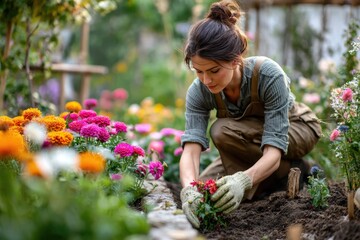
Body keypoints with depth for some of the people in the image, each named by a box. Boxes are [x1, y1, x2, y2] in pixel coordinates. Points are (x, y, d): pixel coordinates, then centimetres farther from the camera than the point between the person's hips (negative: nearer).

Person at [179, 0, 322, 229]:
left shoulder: (269, 75, -37)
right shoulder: (199, 90, -25)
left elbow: (273, 150, -41)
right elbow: (191, 149, -34)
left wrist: (242, 180, -61)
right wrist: (189, 188, -56)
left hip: (297, 129, -5)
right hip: (251, 141, 5)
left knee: (222, 131, -32)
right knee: (200, 192, -9)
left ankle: (289, 171, -11)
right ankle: (284, 172, 2)